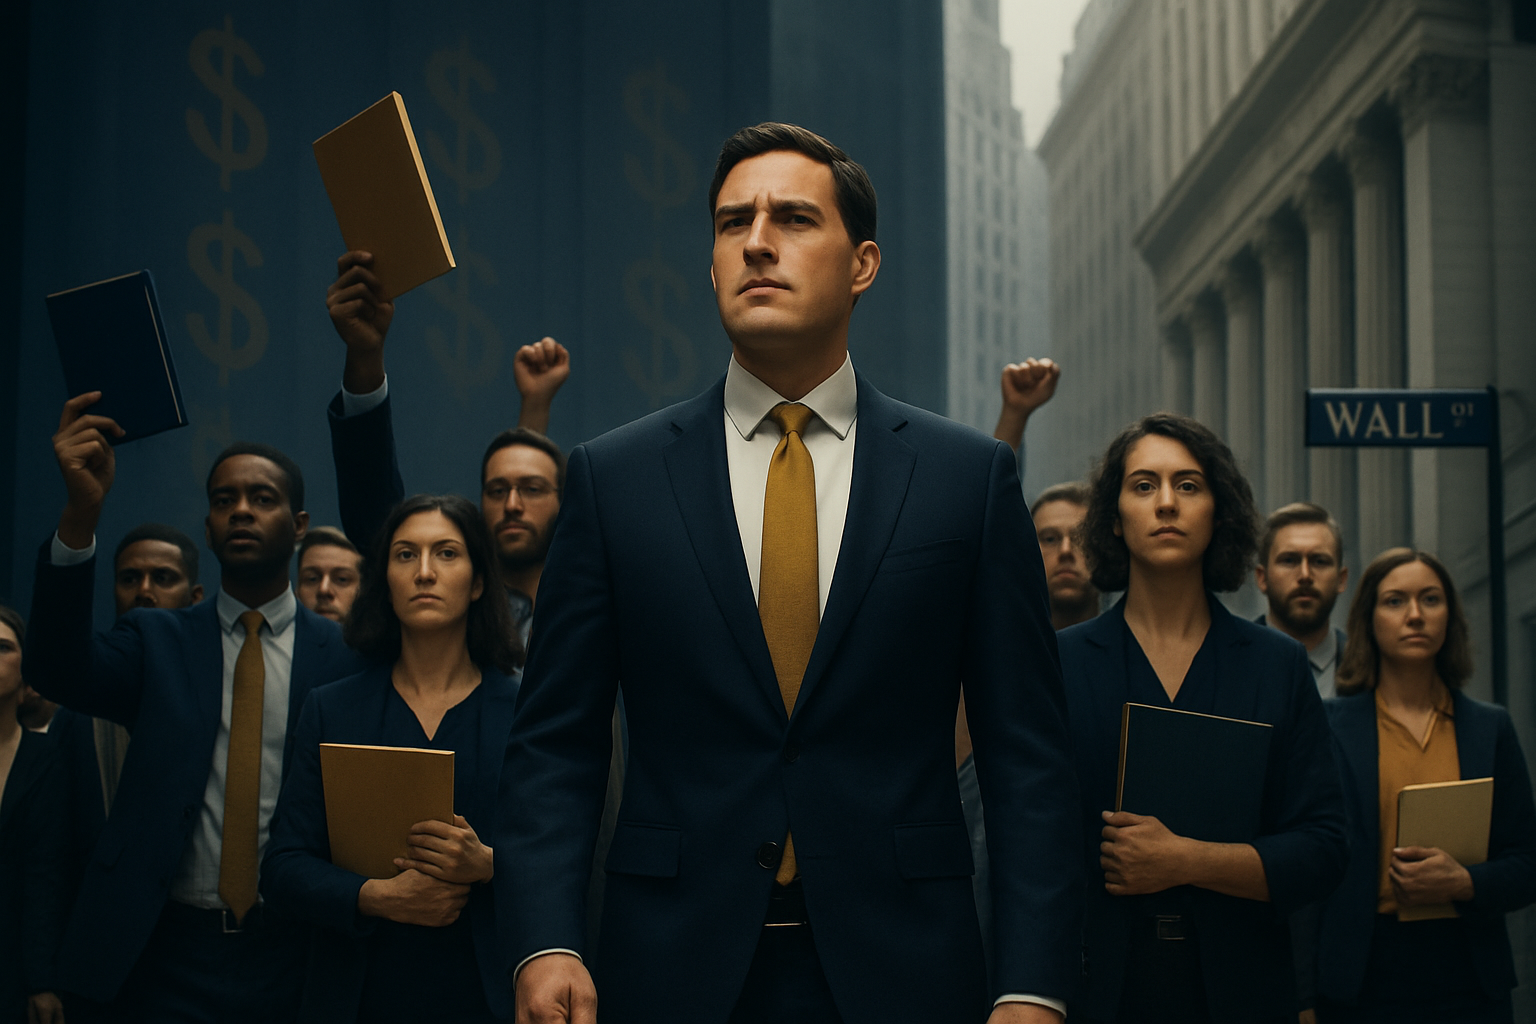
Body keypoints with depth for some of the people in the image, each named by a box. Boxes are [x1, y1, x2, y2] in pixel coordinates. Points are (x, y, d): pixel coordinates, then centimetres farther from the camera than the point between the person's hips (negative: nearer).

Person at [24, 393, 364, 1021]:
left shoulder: (344, 654, 4)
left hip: (292, 961, -1)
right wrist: (81, 514, -27)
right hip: (169, 956, 1)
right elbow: (58, 671, -14)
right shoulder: (157, 640, 6)